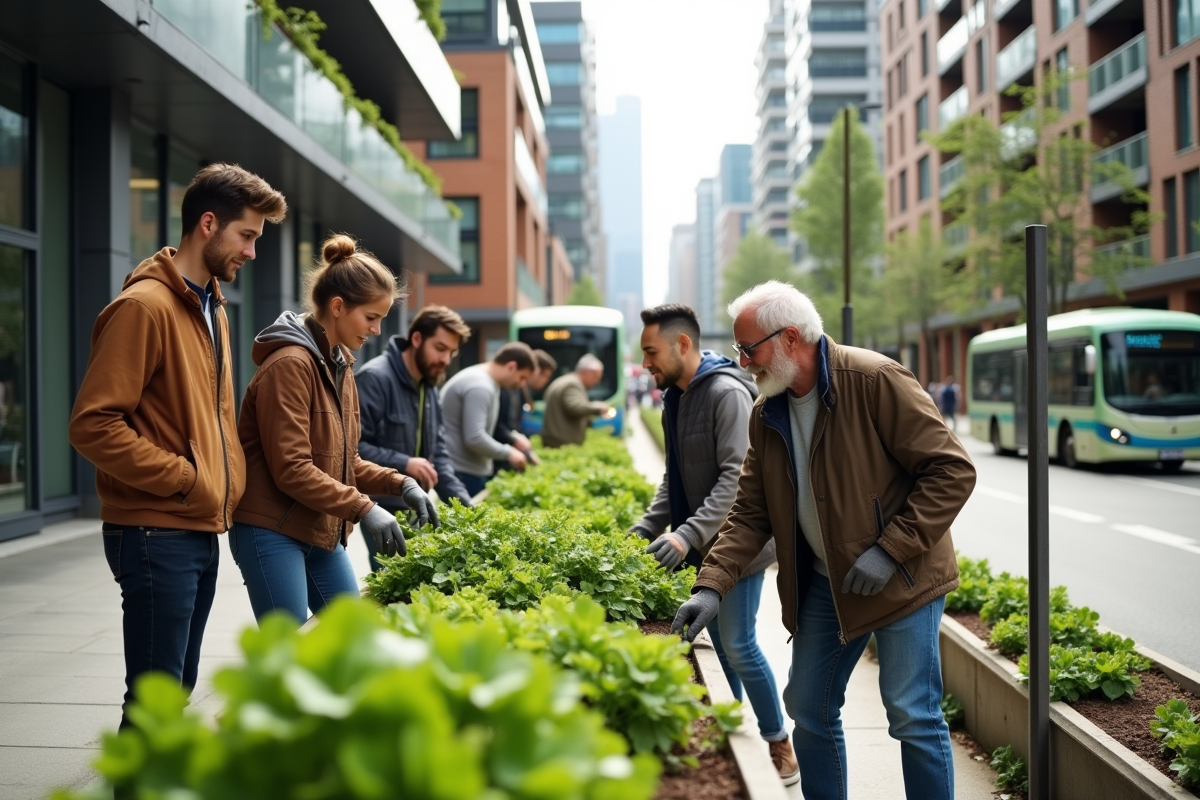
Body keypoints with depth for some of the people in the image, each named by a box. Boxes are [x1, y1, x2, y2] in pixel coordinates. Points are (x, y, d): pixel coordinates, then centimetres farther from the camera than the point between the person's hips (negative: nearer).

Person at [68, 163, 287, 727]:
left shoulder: (212, 308, 15)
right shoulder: (144, 305, -13)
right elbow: (92, 424, -19)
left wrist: (228, 482, 9)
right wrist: (183, 478, -16)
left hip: (201, 531, 9)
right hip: (156, 533, -9)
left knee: (178, 687, 16)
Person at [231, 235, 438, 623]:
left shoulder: (339, 365, 12)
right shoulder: (289, 364, -16)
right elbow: (291, 470, -21)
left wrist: (401, 484, 2)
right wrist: (363, 508, -22)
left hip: (321, 532, 9)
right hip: (273, 531, -9)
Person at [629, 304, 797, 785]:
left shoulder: (727, 393, -19)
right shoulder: (675, 397, 9)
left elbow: (736, 478, -26)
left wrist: (689, 534, -32)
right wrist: (647, 526, 4)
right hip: (702, 545, 8)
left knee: (737, 644, -4)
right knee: (715, 639, 15)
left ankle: (779, 746, 12)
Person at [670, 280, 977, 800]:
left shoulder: (875, 381, -18)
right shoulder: (767, 414, 2)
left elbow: (953, 470, -18)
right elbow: (750, 514, 4)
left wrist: (891, 549, -22)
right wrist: (711, 585, -10)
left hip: (899, 578, -6)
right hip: (822, 583, 7)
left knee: (913, 716, -4)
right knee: (809, 709, 12)